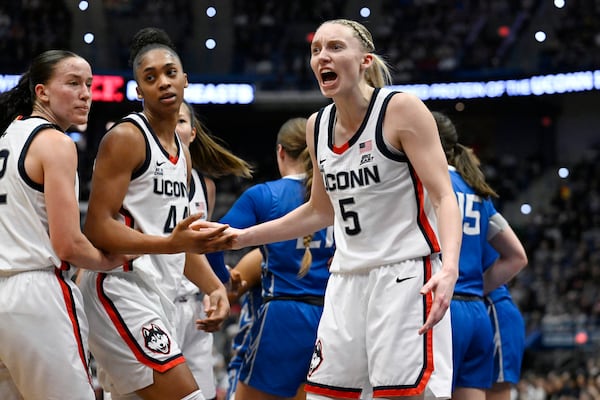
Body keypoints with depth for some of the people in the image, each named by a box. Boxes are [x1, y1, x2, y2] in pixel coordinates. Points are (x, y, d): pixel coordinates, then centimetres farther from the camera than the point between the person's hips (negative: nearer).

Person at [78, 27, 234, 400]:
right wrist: (172, 243, -27)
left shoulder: (182, 153, 19)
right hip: (122, 289, -9)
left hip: (158, 298, 9)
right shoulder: (126, 138, -8)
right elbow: (98, 228, -16)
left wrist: (215, 286, 11)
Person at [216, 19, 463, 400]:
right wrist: (241, 237, 22)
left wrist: (449, 269, -31)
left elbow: (444, 197, -14)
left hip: (406, 275, -7)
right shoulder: (317, 126, 10)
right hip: (348, 280, 7)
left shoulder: (402, 109, -9)